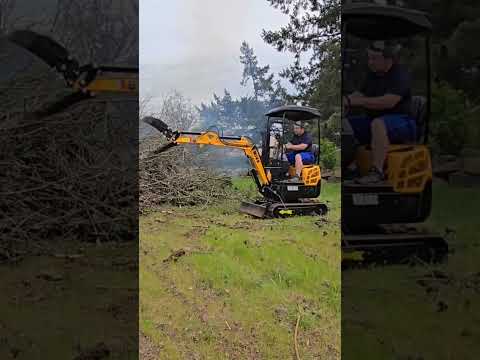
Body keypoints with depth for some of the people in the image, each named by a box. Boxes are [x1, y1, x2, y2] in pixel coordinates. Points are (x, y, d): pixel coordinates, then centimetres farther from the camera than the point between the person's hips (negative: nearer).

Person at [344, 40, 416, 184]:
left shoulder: (400, 74, -15)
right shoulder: (373, 74, 10)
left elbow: (389, 101, -29)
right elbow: (361, 94, 18)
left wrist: (354, 101, -32)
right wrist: (345, 99, -5)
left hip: (401, 123, -8)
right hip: (373, 121, 8)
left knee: (377, 124, -39)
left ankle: (377, 171, -40)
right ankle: (351, 165, -14)